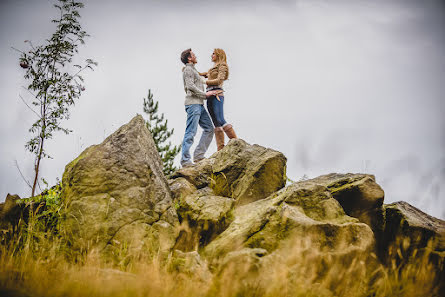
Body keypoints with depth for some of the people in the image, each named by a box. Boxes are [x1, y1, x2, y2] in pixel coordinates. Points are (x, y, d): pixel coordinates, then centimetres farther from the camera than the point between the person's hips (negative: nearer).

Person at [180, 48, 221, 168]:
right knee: (191, 132, -12)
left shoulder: (193, 70, 27)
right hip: (193, 104, -10)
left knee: (209, 128, 5)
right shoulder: (188, 69, -4)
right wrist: (205, 94, -14)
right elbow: (190, 86, -17)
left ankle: (198, 155, 3)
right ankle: (185, 160, -12)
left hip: (199, 104, 10)